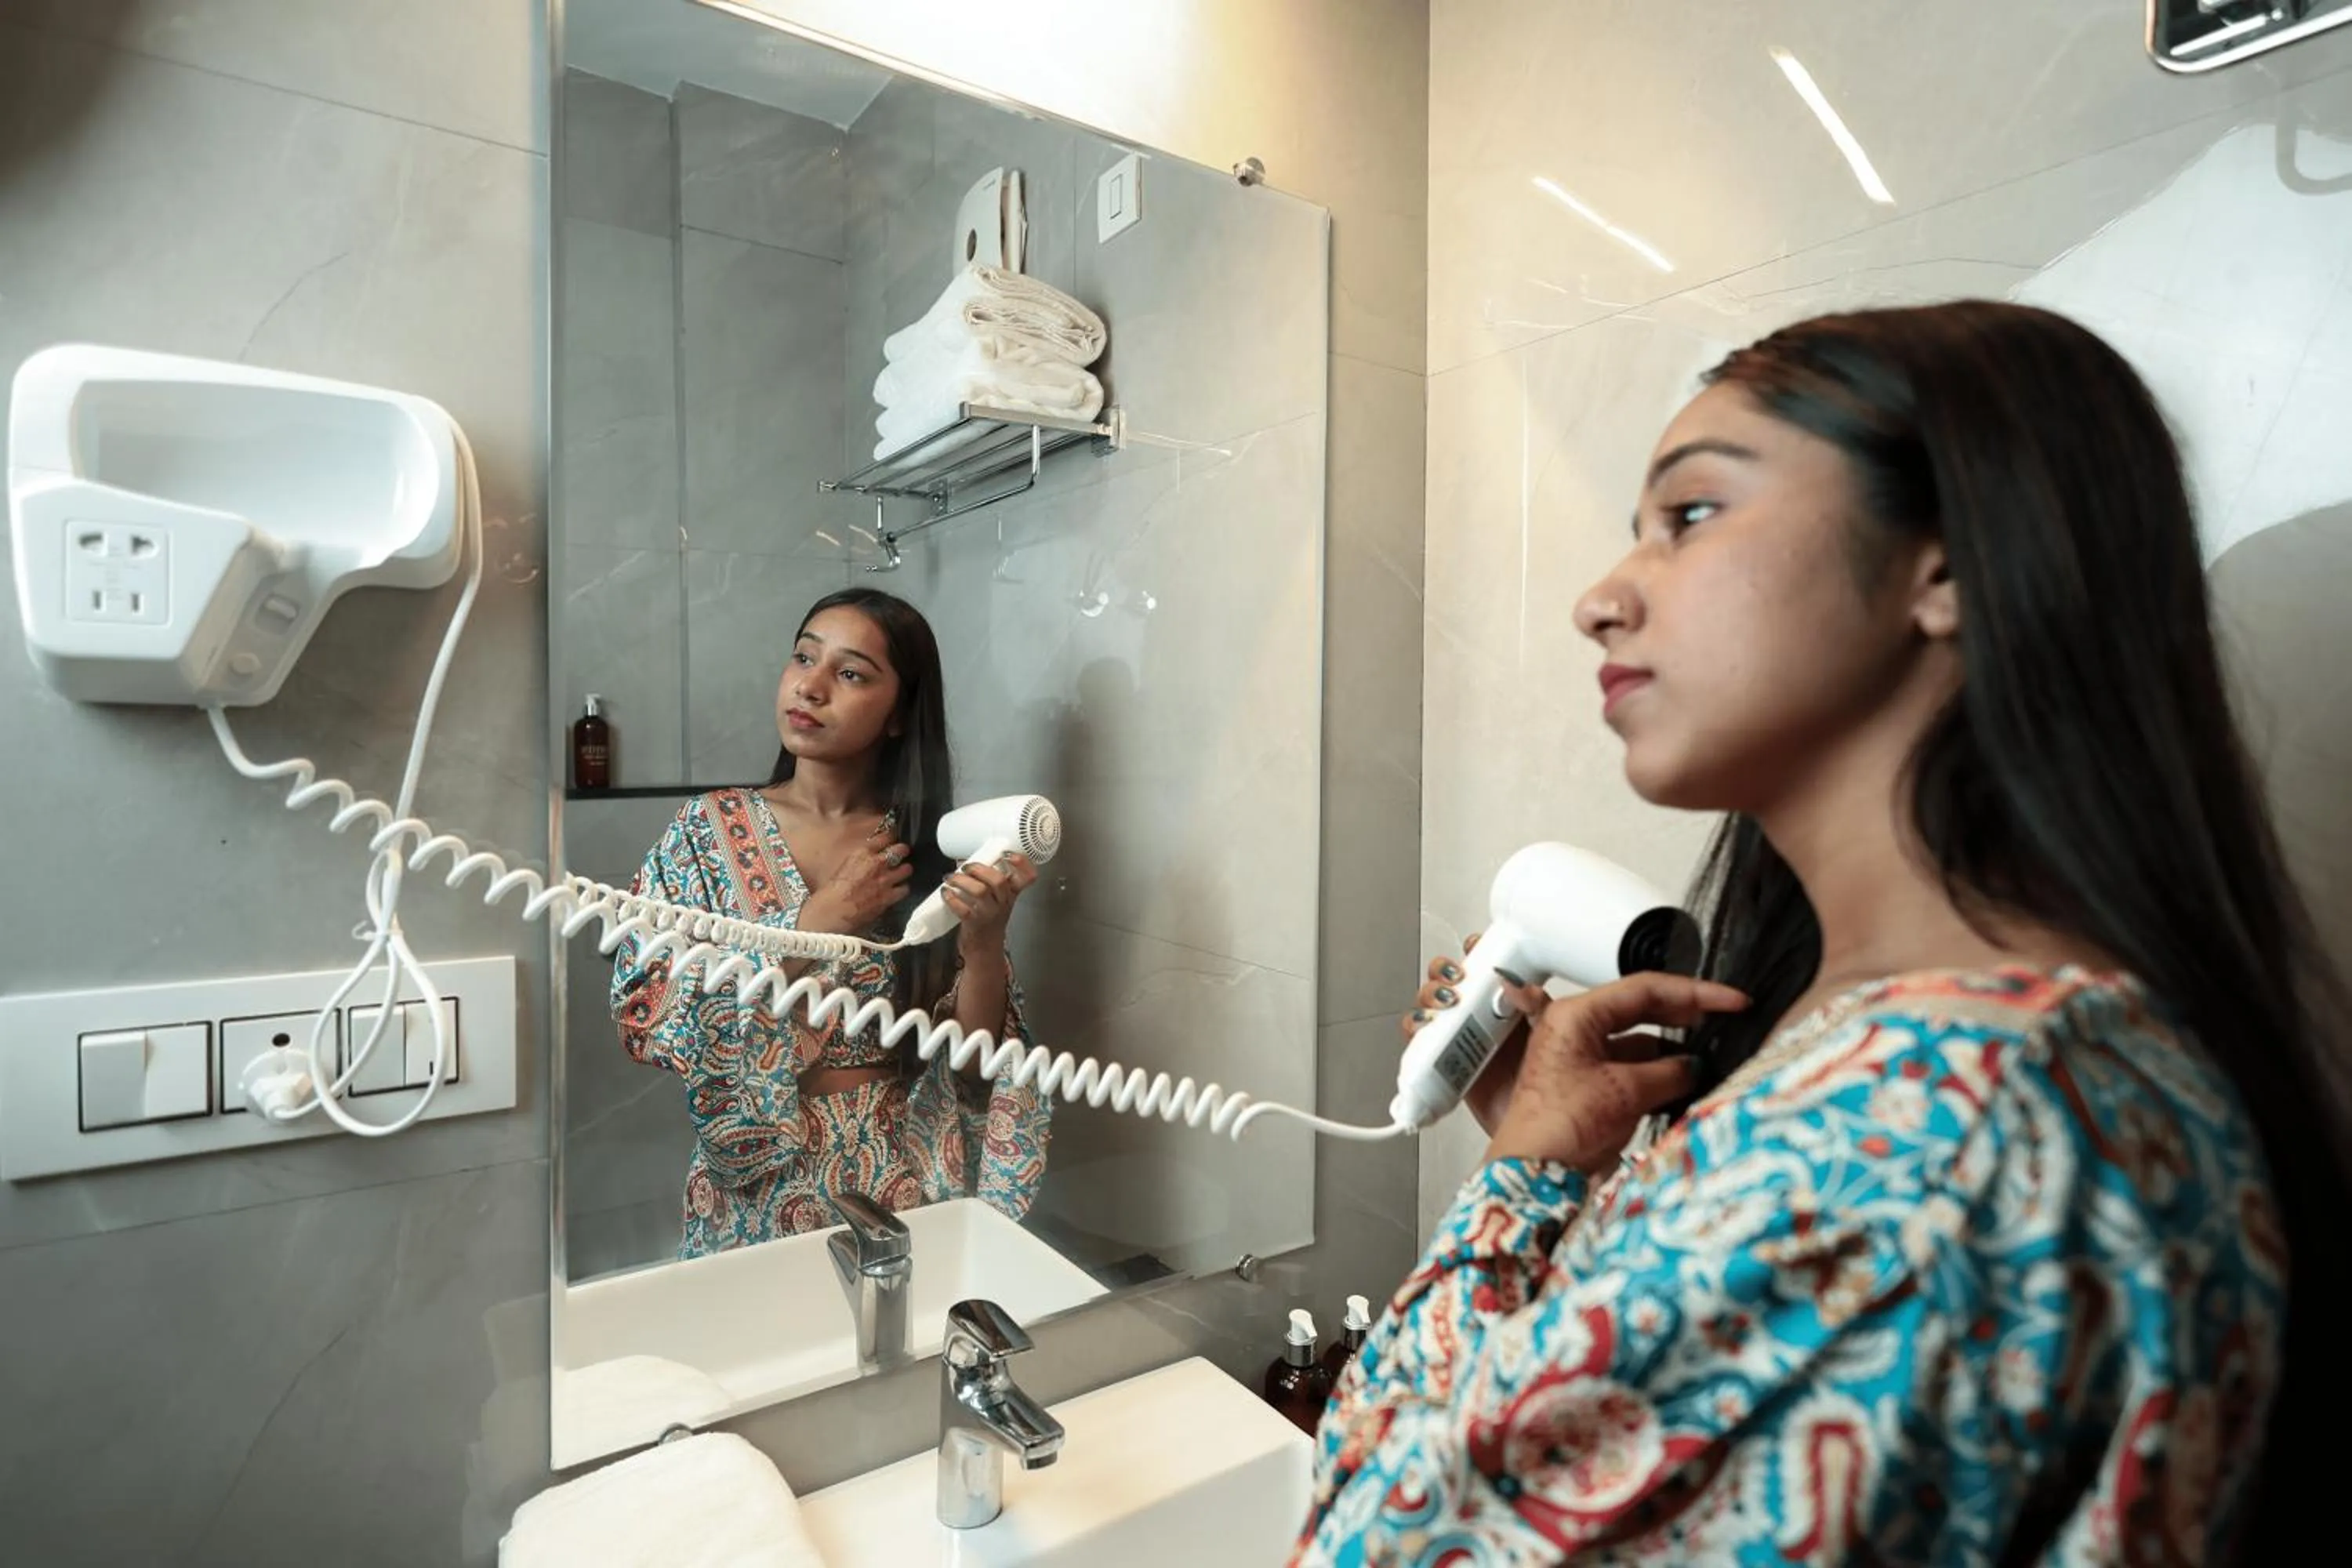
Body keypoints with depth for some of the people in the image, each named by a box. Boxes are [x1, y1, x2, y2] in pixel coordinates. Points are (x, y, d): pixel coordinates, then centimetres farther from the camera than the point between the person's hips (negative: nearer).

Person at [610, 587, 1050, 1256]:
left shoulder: (932, 848, -7)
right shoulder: (707, 830, -6)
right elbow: (648, 1021, -12)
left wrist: (983, 940, -24)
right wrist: (818, 922, -18)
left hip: (910, 1184, 0)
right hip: (762, 1188, 0)